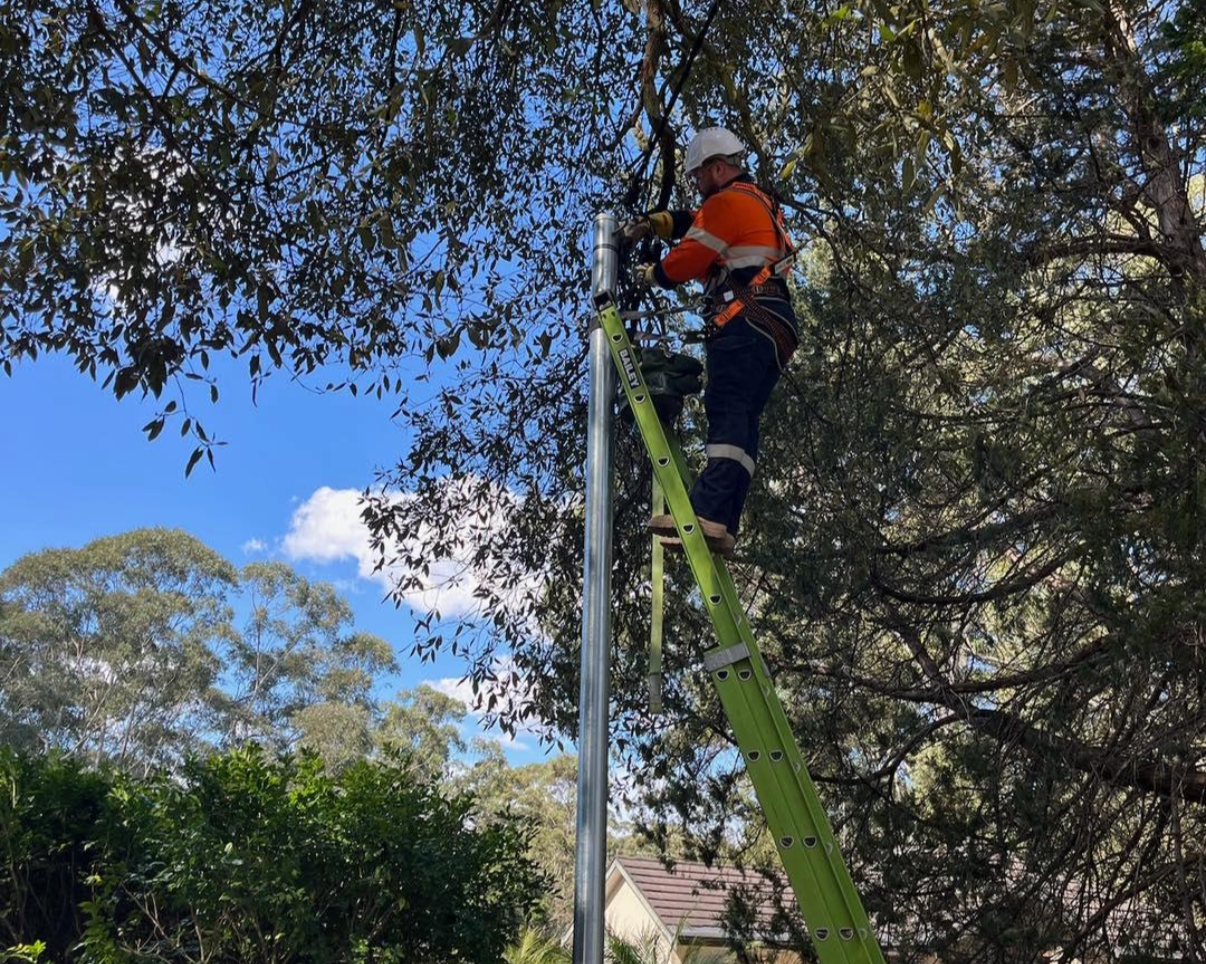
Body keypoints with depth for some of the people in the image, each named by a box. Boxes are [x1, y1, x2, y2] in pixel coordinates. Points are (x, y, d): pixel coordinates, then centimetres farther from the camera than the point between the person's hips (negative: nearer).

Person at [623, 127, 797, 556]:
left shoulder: (728, 201, 1)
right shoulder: (760, 203, 33)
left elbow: (690, 257, -1)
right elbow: (696, 222, 43)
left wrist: (654, 273, 18)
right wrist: (653, 223, 30)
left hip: (744, 321, -10)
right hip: (773, 329, 10)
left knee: (727, 412, -22)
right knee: (742, 421, -1)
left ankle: (708, 515, -35)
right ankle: (722, 527, -9)